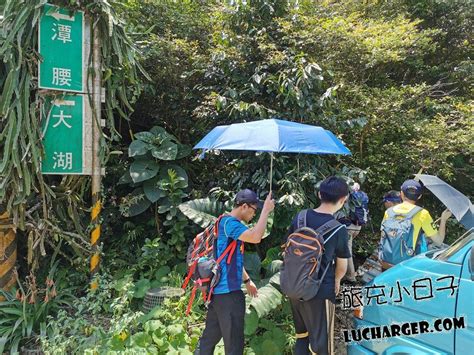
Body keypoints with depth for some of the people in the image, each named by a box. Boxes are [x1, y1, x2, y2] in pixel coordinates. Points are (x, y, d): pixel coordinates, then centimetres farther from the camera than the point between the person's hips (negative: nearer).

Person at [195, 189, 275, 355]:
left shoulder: (228, 223, 16)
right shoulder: (230, 222, -16)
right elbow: (255, 237, -32)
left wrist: (247, 280, 27)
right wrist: (266, 210, -22)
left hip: (219, 288, 10)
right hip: (228, 291, -10)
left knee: (211, 335, 19)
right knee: (234, 342, 0)